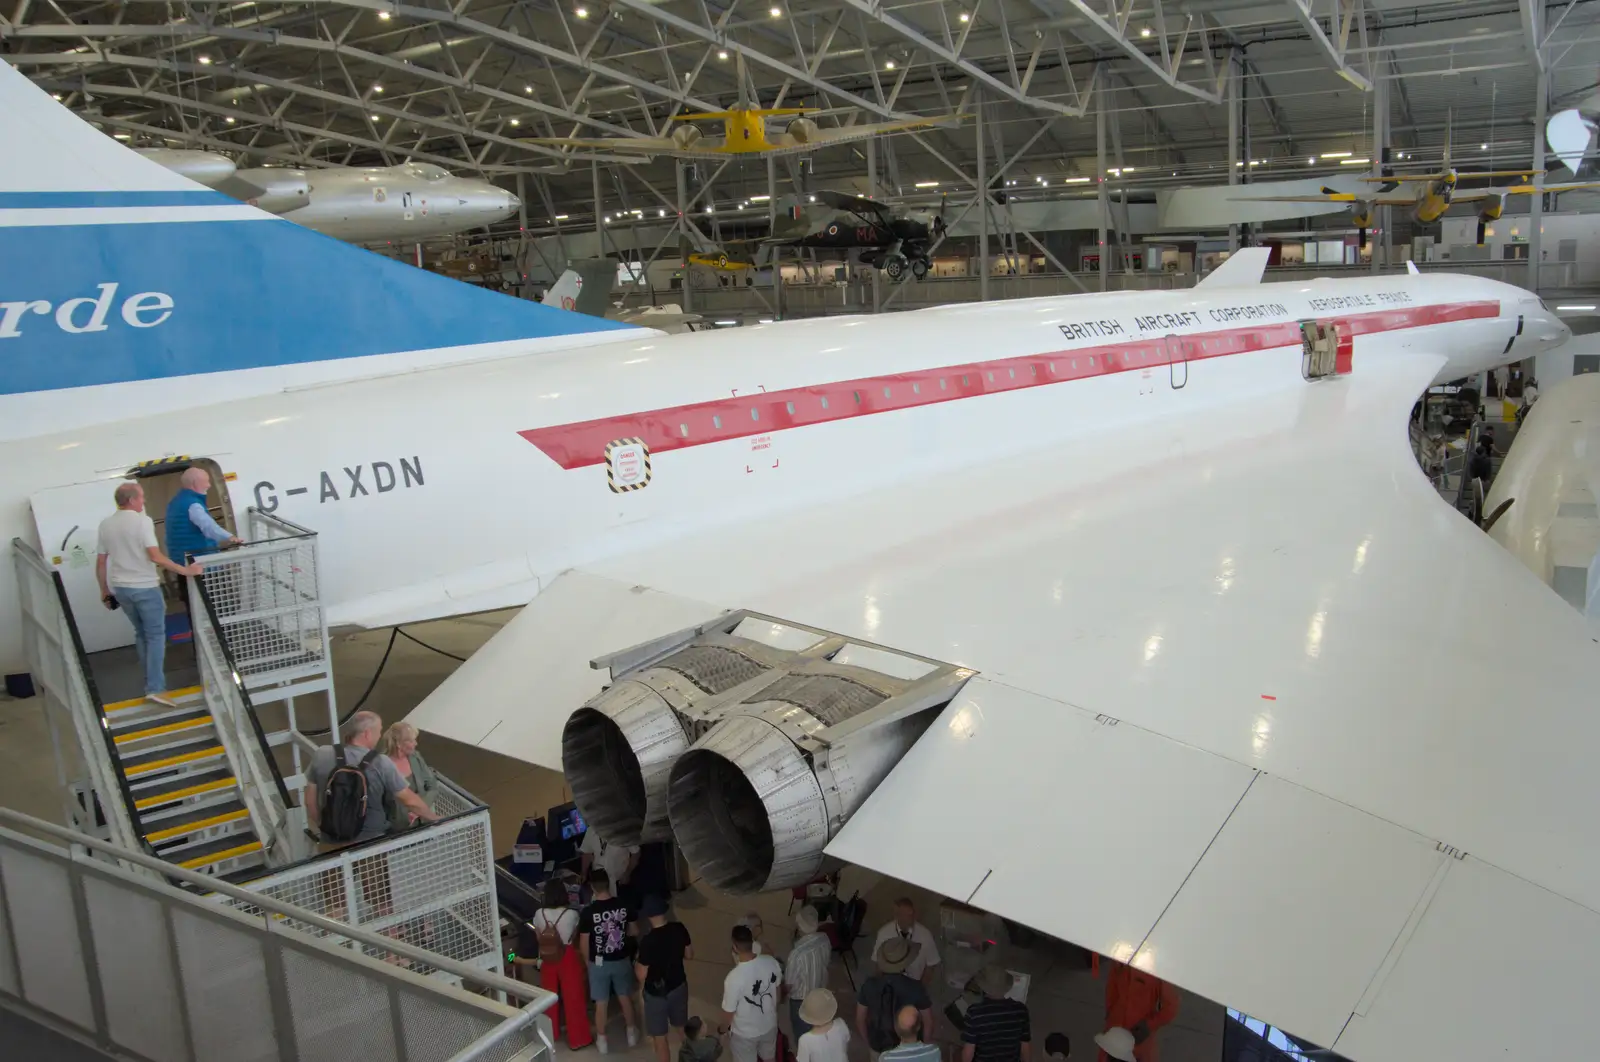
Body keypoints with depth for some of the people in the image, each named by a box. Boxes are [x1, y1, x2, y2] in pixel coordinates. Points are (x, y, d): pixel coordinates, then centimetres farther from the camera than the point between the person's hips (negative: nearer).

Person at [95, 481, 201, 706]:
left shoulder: (105, 524, 5)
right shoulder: (142, 521, -14)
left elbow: (100, 562, 9)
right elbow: (155, 557, -22)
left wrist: (104, 590, 18)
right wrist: (185, 570, -19)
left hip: (120, 587, 6)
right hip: (145, 587, -6)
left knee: (141, 633, 20)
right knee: (155, 635, 0)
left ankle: (151, 681, 25)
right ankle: (155, 688, -8)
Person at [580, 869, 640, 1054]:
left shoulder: (588, 912, -20)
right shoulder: (623, 906, -12)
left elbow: (584, 943, -12)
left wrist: (589, 960, 5)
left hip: (599, 963, -2)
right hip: (621, 960, 2)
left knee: (601, 1003, 13)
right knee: (625, 997, 21)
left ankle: (602, 1040, 26)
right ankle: (632, 1033, 35)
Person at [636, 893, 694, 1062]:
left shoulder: (648, 941, -28)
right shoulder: (679, 928, -13)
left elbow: (642, 975, -20)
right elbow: (689, 954, 2)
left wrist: (636, 963, 0)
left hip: (657, 993, -5)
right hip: (679, 986, 6)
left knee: (659, 1036, 13)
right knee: (683, 1027, 26)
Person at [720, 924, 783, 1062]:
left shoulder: (734, 978, -37)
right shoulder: (771, 962, -22)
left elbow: (729, 1011, -22)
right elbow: (778, 985, 0)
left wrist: (724, 1028, 1)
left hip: (744, 1033, -4)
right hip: (769, 1025, 4)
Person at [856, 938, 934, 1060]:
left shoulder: (870, 985, -19)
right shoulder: (916, 988, -25)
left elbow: (860, 1019, -7)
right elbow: (928, 1023, -13)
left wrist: (869, 1042, 11)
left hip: (878, 1047, 2)